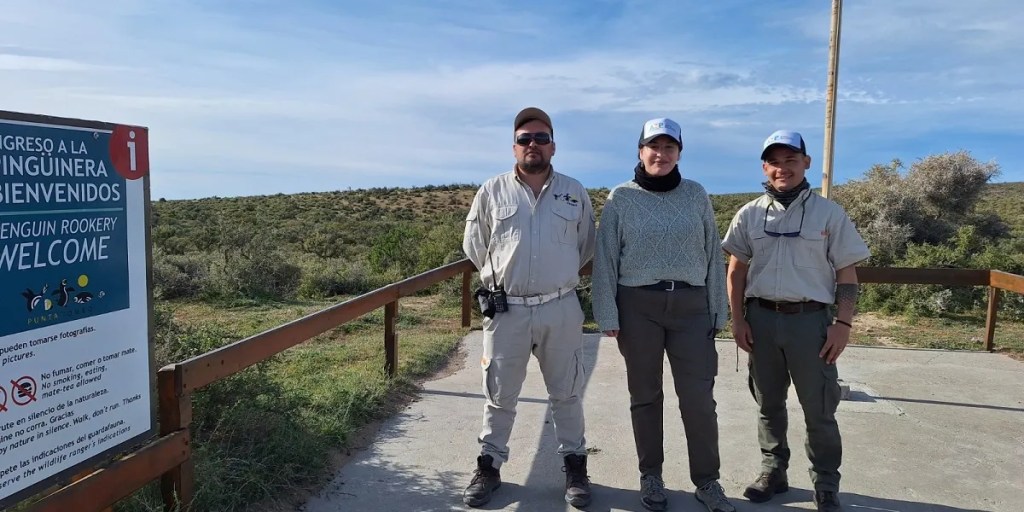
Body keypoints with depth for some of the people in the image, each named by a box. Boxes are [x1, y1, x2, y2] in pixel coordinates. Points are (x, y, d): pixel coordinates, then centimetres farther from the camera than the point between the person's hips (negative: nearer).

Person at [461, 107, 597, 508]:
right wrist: (500, 278, 11)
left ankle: (575, 467, 27)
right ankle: (489, 467, 25)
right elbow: (474, 246, 9)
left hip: (561, 309, 1)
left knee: (567, 393, 12)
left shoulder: (574, 193, 4)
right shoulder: (492, 192, 2)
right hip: (506, 310, 0)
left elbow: (586, 246, 14)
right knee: (499, 395, 10)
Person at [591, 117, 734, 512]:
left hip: (691, 306, 1)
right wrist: (608, 316, -4)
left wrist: (718, 310, 5)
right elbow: (605, 260, 0)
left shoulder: (696, 195, 5)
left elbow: (713, 255, 8)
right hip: (638, 307, -1)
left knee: (699, 398, 0)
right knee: (645, 396, 10)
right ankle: (651, 476, 26)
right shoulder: (621, 198, 0)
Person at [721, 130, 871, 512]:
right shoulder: (749, 215, 5)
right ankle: (773, 471, 28)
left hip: (811, 320, -2)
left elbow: (847, 274, 0)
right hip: (762, 319, 2)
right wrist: (738, 319, 2)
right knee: (768, 403, 13)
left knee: (819, 409, 4)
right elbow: (736, 271, 9)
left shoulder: (829, 214, 0)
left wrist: (843, 324, -8)